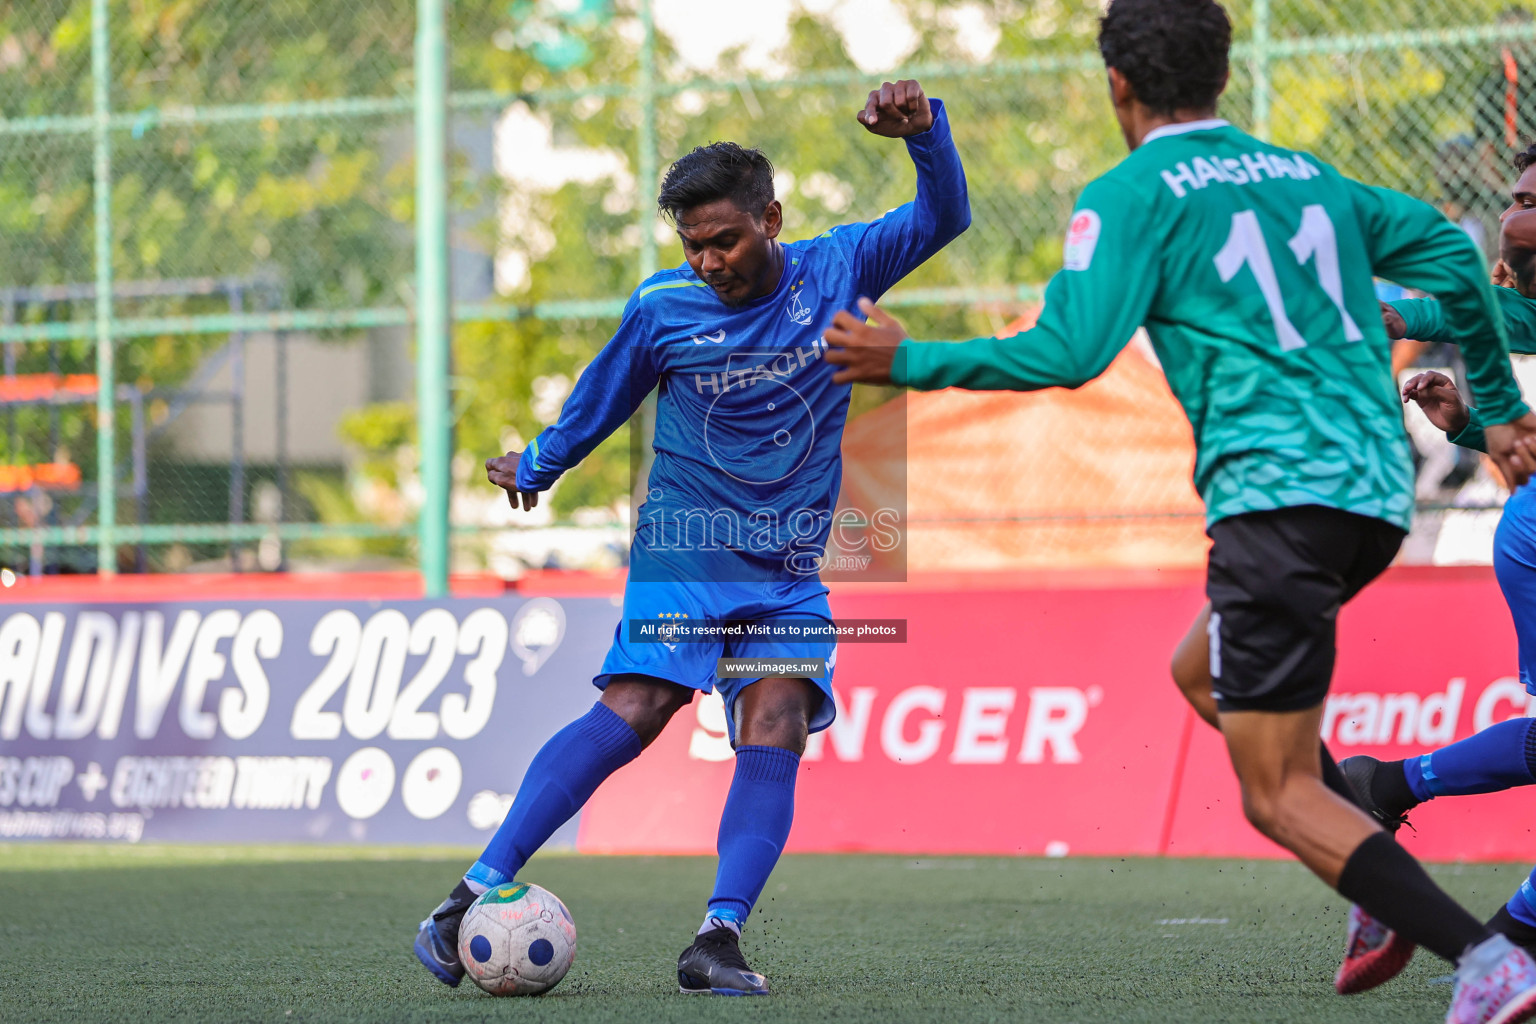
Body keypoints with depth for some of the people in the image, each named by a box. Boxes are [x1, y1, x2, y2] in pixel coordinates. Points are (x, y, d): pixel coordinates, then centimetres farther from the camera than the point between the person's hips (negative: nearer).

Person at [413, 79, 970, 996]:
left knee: (778, 724, -18)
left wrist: (924, 129, -14)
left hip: (790, 576, 3)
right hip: (682, 555, -3)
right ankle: (476, 896, -22)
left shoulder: (837, 269, 1)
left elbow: (944, 219, 3)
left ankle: (720, 937, -23)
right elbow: (601, 401, 14)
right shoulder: (663, 307, -3)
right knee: (635, 712, -20)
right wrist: (537, 465, 27)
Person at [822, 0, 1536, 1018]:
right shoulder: (1307, 175, 19)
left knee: (1282, 796, -5)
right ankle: (1391, 892, 12)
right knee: (1205, 671, 27)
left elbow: (1069, 352, -10)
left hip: (1278, 493, -8)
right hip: (1379, 487, 8)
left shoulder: (1134, 192, -1)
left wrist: (909, 361, 1)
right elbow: (1453, 253, 19)